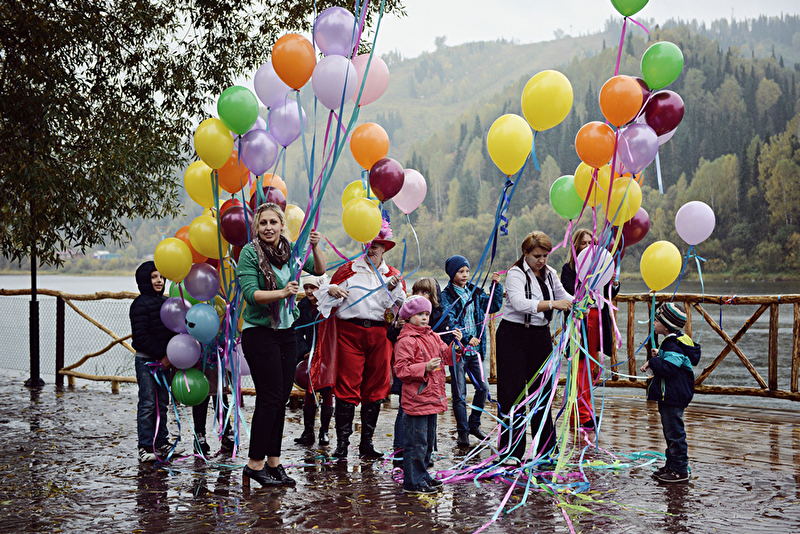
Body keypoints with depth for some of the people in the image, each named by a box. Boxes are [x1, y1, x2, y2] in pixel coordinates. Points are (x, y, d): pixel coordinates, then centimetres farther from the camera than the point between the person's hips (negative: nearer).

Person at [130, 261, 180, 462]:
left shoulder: (166, 302, 13)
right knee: (148, 404, -4)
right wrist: (161, 355, -16)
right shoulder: (141, 304, -11)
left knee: (162, 402, 11)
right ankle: (145, 447, 1)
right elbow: (141, 336, -16)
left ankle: (162, 442, 20)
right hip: (146, 360, -7)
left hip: (163, 360, 7)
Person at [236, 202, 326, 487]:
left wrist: (315, 247, -16)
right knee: (270, 397, -7)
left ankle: (273, 462, 15)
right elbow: (251, 293, -19)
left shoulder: (290, 250, 6)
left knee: (282, 398, 7)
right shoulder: (249, 253, -10)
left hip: (286, 331, 6)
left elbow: (319, 270, 2)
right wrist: (282, 293, -33)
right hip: (259, 332, -6)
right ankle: (255, 464, 2)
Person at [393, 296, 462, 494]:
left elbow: (447, 357, 14)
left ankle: (422, 476, 31)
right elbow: (401, 370, -18)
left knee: (428, 440, 18)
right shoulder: (406, 340, -13)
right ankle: (413, 482, 4)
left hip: (432, 399, 9)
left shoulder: (433, 337, 13)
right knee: (416, 442, -4)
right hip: (415, 401, -9)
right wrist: (425, 368, -26)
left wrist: (455, 345, -4)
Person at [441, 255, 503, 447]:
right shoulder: (446, 296, -6)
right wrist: (467, 338, -26)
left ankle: (474, 424, 23)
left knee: (483, 386, 4)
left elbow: (493, 306, 10)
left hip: (475, 349, 5)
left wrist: (497, 286, -1)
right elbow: (450, 323, -16)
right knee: (459, 392, 0)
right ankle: (462, 432, 11)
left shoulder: (475, 292, 10)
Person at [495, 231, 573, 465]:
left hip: (541, 336, 6)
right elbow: (519, 303, -28)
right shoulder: (516, 273, -12)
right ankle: (511, 452, 0)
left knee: (543, 390, 10)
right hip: (514, 336, -6)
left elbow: (562, 295, 20)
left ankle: (546, 449, 20)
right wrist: (552, 304, -35)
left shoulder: (550, 273, 9)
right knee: (513, 393, -5)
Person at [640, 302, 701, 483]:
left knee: (675, 433, -5)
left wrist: (652, 362, -19)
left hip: (673, 398, -11)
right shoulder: (672, 342, 12)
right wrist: (658, 357, 9)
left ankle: (680, 470, 2)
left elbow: (668, 368, -30)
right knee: (670, 432, 19)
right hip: (668, 396, 11)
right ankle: (671, 465, 28)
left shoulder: (674, 345, -21)